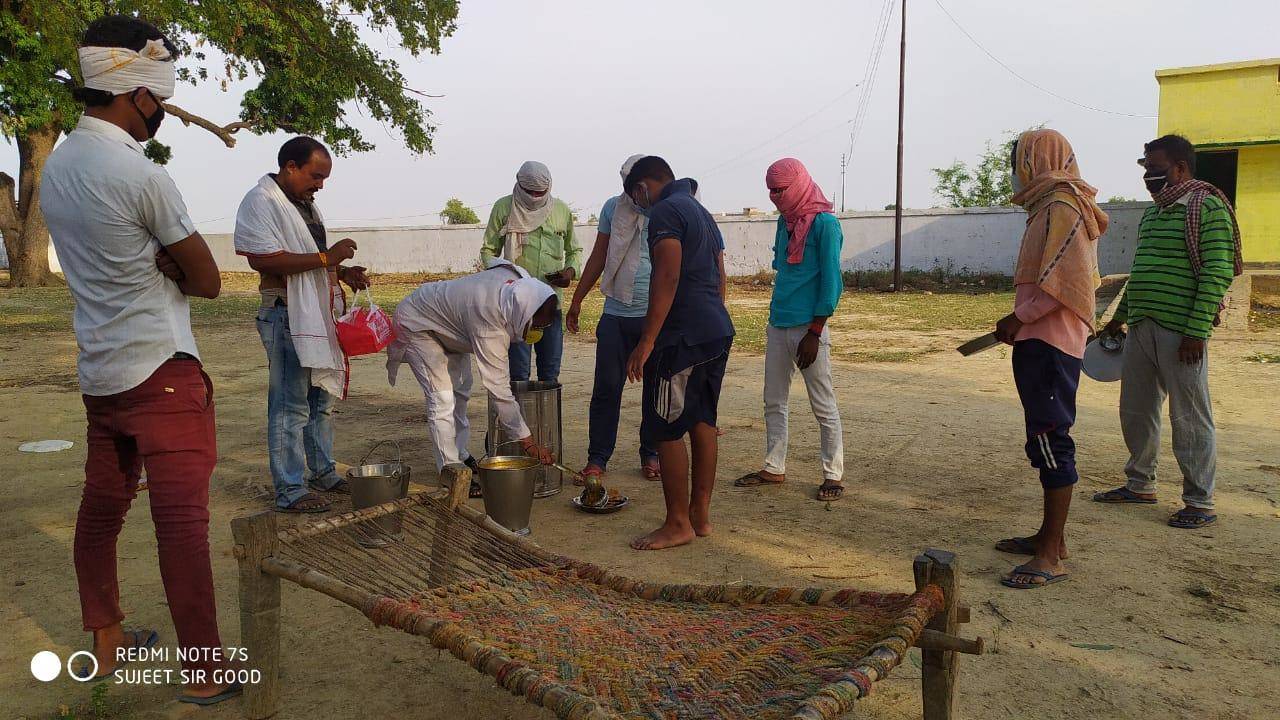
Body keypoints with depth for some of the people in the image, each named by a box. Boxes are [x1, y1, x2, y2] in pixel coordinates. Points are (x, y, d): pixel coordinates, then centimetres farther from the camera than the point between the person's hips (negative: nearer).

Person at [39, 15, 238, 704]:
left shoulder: (55, 166, 9)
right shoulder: (142, 175, -16)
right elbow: (206, 280, -10)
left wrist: (156, 260, 1)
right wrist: (171, 263, 2)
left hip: (98, 372, 9)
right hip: (162, 370, -8)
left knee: (101, 509, 16)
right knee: (182, 519, -6)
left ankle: (105, 642, 30)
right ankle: (206, 671, 1)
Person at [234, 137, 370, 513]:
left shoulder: (306, 203, 18)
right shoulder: (261, 201, -11)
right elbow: (264, 259, -23)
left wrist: (343, 271, 8)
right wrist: (326, 258, -21)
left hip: (318, 313, 9)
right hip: (286, 315, -9)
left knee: (322, 399, 16)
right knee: (291, 407, -5)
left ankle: (323, 471, 28)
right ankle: (289, 491, 2)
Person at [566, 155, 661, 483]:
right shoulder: (612, 207, 7)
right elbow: (598, 257, 14)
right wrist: (577, 301, 15)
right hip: (616, 314, 3)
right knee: (606, 387, 2)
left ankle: (651, 455, 20)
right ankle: (597, 458, 11)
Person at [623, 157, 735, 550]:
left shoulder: (665, 212, -9)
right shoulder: (701, 211, 20)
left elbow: (668, 277, -20)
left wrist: (647, 341, -20)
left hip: (683, 336, -10)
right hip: (718, 330, 10)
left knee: (667, 429, -3)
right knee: (703, 422, 13)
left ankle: (678, 524, 3)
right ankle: (700, 514, 20)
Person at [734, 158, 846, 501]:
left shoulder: (824, 224, -10)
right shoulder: (785, 221, 12)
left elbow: (831, 282, -13)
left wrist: (814, 334, -15)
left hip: (807, 328, -8)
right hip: (778, 325, 8)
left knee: (824, 405, 2)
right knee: (774, 402, 11)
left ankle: (833, 475, 11)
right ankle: (774, 469, 21)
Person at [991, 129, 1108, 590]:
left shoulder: (1062, 206, -11)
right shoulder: (1050, 206, 19)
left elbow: (1064, 283, -21)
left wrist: (1019, 317, -13)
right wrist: (1021, 322, 14)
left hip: (1049, 343, -10)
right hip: (1042, 340, 10)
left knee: (1050, 439, -9)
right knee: (1045, 440, 13)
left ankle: (1051, 556, -6)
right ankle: (1051, 536, 23)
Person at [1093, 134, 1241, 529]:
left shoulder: (1207, 208, -8)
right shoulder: (1152, 213, 17)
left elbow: (1217, 272, -15)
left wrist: (1197, 330, -20)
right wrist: (1120, 316, 24)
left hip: (1181, 331, -8)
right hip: (1141, 329, 8)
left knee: (1190, 418, -1)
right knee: (1135, 410, 14)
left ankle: (1200, 503, 9)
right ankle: (1140, 485, 28)